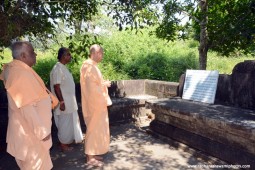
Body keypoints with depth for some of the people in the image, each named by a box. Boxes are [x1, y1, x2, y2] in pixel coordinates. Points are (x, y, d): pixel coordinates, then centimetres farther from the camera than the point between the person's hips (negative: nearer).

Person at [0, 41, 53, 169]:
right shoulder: (21, 73, -25)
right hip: (30, 130, -9)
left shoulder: (15, 69, 5)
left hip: (26, 126, 9)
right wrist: (42, 130, -21)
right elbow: (27, 108, -27)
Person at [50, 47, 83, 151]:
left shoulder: (63, 68, 11)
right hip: (64, 102, -10)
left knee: (71, 122, 19)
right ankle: (63, 144, 18)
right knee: (65, 124, 3)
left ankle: (68, 141, 34)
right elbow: (56, 86, -23)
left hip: (70, 101, 10)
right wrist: (61, 101, -23)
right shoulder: (57, 69, -19)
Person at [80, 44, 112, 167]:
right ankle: (90, 157, 15)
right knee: (93, 129, 1)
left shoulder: (92, 66, 12)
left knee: (96, 129, 17)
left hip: (97, 103, 10)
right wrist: (104, 84, -12)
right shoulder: (88, 66, -19)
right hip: (93, 104, -10)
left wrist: (103, 83, 5)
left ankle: (94, 153, 30)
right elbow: (91, 87, -25)